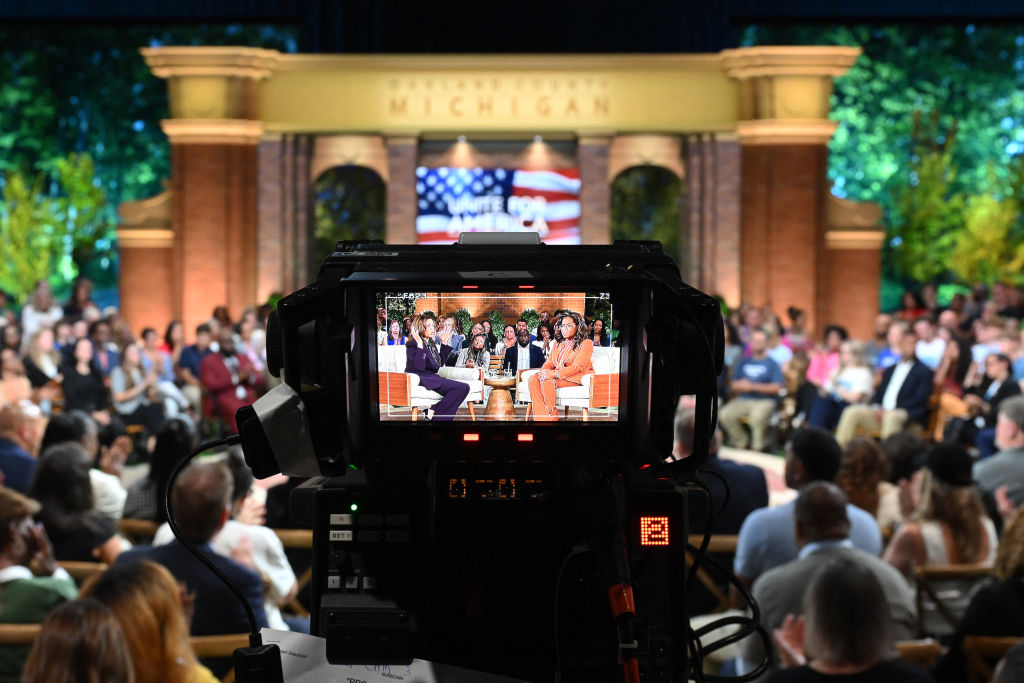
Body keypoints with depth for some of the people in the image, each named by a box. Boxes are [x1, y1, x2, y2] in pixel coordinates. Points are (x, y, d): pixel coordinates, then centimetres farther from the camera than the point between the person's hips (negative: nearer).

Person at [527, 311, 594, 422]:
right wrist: (544, 372, -11)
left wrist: (555, 374, -24)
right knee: (533, 379, -22)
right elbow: (549, 363, 16)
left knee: (547, 382, -33)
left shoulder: (586, 343, -1)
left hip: (577, 378, -7)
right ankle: (542, 418, -35)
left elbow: (578, 367, -13)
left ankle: (552, 417, -24)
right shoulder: (559, 345, 24)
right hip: (558, 377, 7)